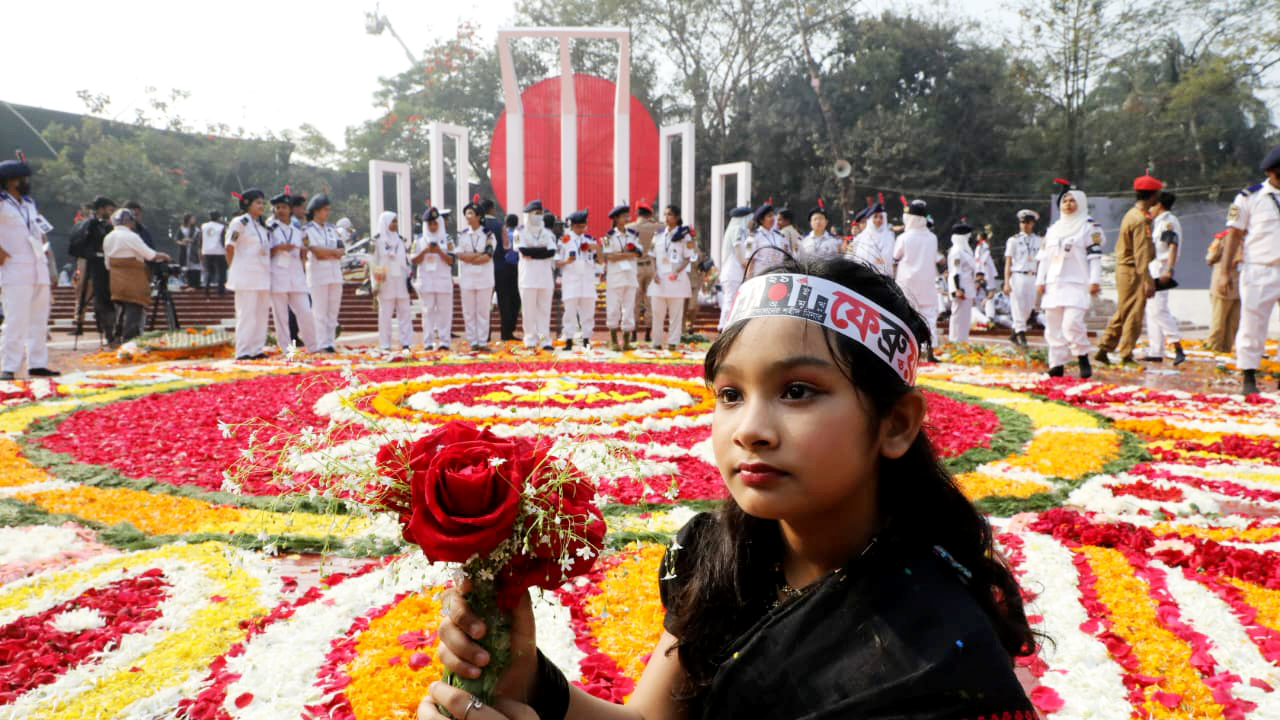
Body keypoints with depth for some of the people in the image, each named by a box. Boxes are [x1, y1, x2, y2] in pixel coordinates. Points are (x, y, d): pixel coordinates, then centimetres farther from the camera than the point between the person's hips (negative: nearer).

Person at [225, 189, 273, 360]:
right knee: (246, 313, -6)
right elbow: (230, 247, -4)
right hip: (246, 275, -7)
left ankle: (257, 349, 13)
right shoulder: (239, 222, -5)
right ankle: (243, 351, -2)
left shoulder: (264, 225, 17)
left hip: (263, 275, 7)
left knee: (262, 312, 7)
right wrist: (234, 268, 0)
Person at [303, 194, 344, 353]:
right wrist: (333, 252, -2)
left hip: (335, 273, 6)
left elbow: (340, 252, 6)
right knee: (319, 311, -5)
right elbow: (317, 252, -13)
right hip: (318, 274, -6)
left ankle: (330, 343, 10)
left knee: (333, 310, 5)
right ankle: (322, 344, -3)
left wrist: (325, 253, -9)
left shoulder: (331, 229, 16)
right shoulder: (308, 230, -1)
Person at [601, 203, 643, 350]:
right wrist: (629, 253, -6)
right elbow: (609, 256, -9)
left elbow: (638, 253, 2)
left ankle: (627, 341, 8)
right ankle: (613, 341, 8)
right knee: (613, 308, -2)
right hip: (614, 276, -4)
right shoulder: (609, 236, 0)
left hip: (631, 276, 4)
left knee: (629, 308, 2)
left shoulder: (633, 235, 12)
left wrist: (619, 255, -11)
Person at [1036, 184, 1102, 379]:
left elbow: (1095, 255, -4)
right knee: (1053, 326, 3)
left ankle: (1084, 359, -1)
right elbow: (1043, 256, 18)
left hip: (1077, 285, -6)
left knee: (1072, 323, -19)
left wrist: (1094, 280, -11)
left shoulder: (1089, 226, 3)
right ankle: (1057, 365, 9)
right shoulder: (1053, 229, 19)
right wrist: (1040, 281, 11)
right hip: (1053, 285, 6)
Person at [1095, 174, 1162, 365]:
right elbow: (1141, 253, -22)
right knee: (1134, 315, -4)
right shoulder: (1140, 220, -16)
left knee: (1122, 313, 14)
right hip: (1133, 272, -10)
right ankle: (1126, 355, 0)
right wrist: (1148, 281, -24)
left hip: (1123, 269, 10)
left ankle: (1104, 349, 14)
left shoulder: (1131, 215, 14)